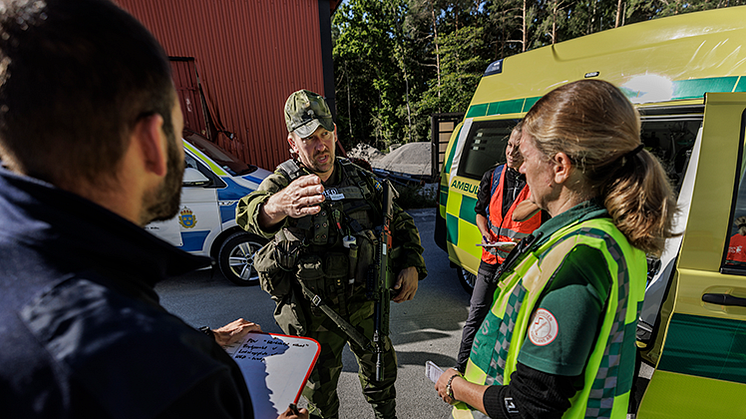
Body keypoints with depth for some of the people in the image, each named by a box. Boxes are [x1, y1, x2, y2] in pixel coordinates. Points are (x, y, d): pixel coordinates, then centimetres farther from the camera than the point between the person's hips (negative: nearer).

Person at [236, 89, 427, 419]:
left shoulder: (361, 179, -2)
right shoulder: (282, 183, -14)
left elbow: (402, 223, 8)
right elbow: (250, 213, -38)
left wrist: (412, 265, -7)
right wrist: (276, 206, -62)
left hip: (365, 301, 4)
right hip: (316, 312, -3)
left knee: (381, 370, 23)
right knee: (320, 389, 17)